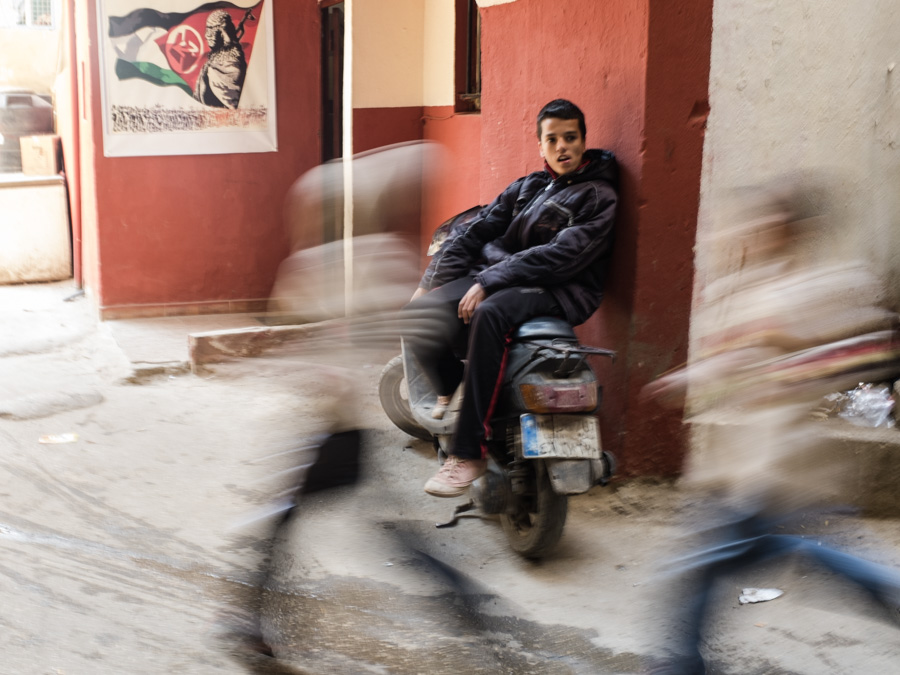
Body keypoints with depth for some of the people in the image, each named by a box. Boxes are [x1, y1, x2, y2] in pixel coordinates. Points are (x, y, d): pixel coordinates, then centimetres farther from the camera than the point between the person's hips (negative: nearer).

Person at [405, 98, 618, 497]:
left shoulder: (599, 197, 0)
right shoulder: (526, 187, 21)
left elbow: (561, 256, -15)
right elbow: (478, 232, 18)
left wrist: (490, 282, -21)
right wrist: (434, 282, 5)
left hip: (557, 291, -6)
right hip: (498, 277, 7)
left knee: (489, 314, -39)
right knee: (420, 313, -18)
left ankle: (470, 453, -37)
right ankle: (451, 389, 13)